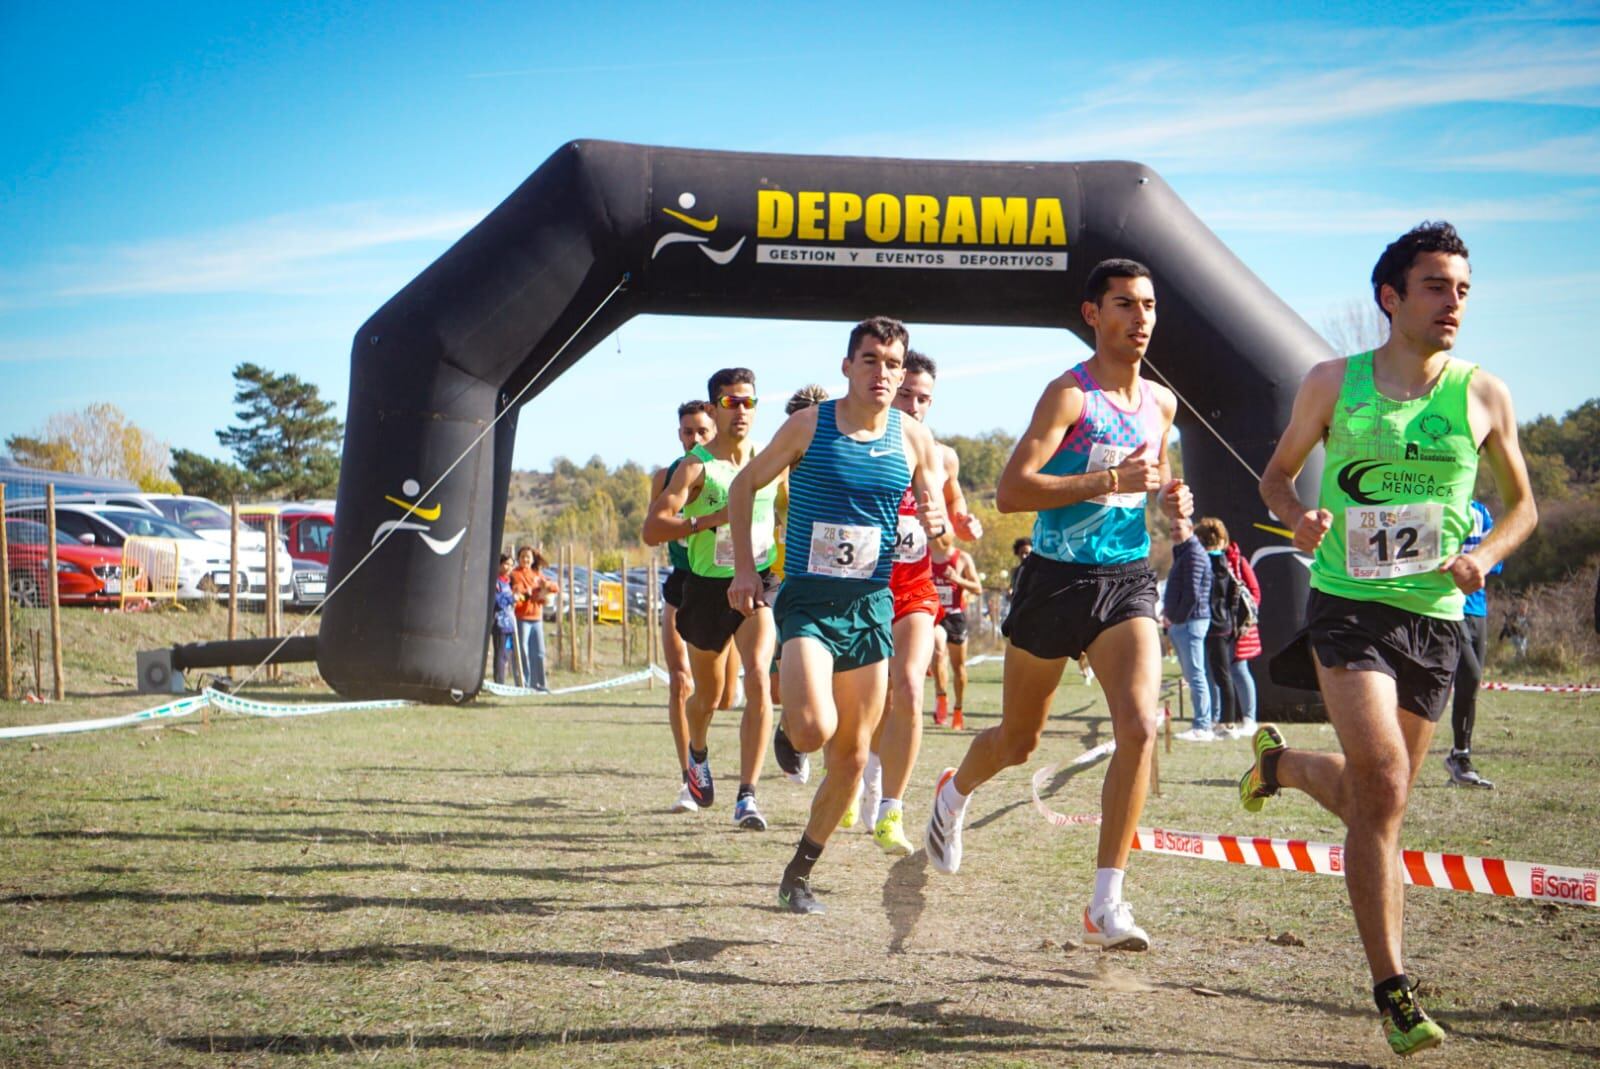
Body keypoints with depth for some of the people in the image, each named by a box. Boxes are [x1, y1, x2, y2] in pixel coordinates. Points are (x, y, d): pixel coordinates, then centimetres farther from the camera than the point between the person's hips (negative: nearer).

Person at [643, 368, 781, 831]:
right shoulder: (696, 467, -11)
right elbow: (652, 528, -20)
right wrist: (710, 519, -31)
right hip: (708, 588, -1)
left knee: (758, 680, -21)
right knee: (707, 697, 15)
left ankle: (747, 797, -20)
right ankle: (697, 754, 51)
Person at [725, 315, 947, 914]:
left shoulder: (914, 440, 3)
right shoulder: (809, 426, -4)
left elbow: (940, 519, 12)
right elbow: (744, 488, 6)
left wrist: (936, 524, -13)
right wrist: (745, 568, -3)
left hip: (871, 606, 4)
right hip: (808, 600, -3)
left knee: (852, 757, 5)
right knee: (815, 727, -26)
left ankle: (799, 874, 21)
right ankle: (787, 731, 12)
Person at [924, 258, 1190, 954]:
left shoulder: (1161, 403, 9)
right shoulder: (1071, 394, -12)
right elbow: (1010, 491, -21)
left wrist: (1168, 498, 6)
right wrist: (1110, 481, -26)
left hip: (1130, 579, 4)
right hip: (1058, 578, -4)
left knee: (1140, 725, -18)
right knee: (1018, 740, 12)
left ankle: (1106, 905, -11)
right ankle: (955, 795, 48)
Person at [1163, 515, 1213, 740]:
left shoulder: (1194, 554, -11)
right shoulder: (1182, 553, 21)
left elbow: (1192, 594, -19)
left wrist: (1178, 618, -12)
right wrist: (1169, 614, 13)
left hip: (1190, 622, -11)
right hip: (1179, 623, 11)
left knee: (1195, 675, -11)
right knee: (1192, 676, 11)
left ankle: (1202, 727, -12)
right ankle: (1202, 724, 14)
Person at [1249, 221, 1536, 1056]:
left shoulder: (1483, 396, 3)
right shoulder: (1332, 384, 1)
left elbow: (1521, 503, 14)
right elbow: (1277, 473, 13)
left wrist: (1485, 556, -6)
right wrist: (1299, 518, -9)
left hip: (1434, 614, 3)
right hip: (1347, 602, -3)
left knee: (1376, 794, 12)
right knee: (1384, 783, -18)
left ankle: (1280, 763, 47)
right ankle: (1391, 987, -10)